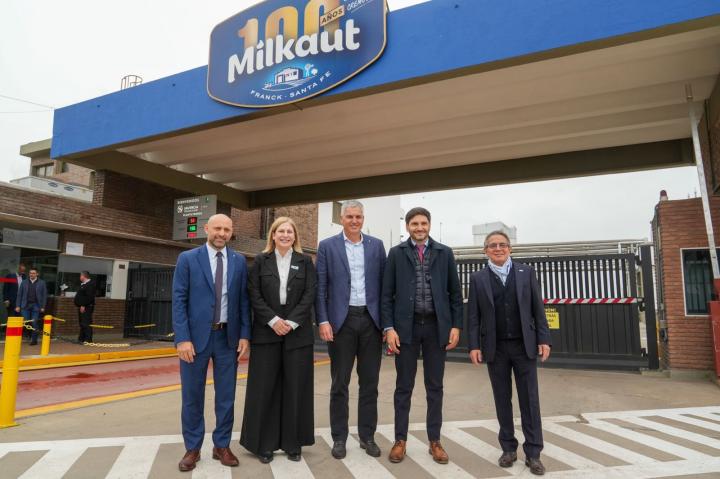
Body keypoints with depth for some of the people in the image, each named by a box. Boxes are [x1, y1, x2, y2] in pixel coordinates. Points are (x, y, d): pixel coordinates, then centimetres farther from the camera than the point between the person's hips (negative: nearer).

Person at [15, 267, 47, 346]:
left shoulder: (42, 283, 4)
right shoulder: (24, 283, 9)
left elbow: (44, 295, 2)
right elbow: (19, 295, 9)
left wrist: (43, 307, -4)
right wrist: (17, 306, 2)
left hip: (36, 306, -1)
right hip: (25, 305, 2)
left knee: (35, 323, -2)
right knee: (25, 322, -5)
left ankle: (34, 340, 6)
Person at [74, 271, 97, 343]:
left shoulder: (90, 285, -15)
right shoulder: (83, 284, 20)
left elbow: (89, 297, -23)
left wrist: (83, 306, -25)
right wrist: (75, 299, 17)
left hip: (86, 307, -11)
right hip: (81, 307, 11)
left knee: (86, 323, -12)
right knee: (82, 323, 15)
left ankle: (88, 339, -11)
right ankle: (81, 338, 23)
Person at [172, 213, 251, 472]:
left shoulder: (239, 261, 5)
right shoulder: (187, 259, -1)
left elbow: (244, 300, 5)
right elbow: (178, 300, -5)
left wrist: (244, 335, -2)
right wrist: (183, 338, -12)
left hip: (228, 337, 2)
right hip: (196, 335, -2)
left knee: (226, 395, 10)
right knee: (192, 396, 8)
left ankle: (222, 446, 25)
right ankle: (192, 448, 25)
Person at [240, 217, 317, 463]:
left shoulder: (305, 261, 6)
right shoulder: (261, 261, 6)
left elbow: (309, 295, -1)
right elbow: (254, 295, -1)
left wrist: (291, 322, -12)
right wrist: (273, 320, -13)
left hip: (297, 332, 0)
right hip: (267, 331, 0)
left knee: (295, 388, 5)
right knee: (264, 388, 3)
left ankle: (293, 443, 18)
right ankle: (264, 443, 17)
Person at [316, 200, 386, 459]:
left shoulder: (376, 245, 7)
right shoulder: (327, 246, 2)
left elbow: (383, 284, 6)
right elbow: (320, 287, -1)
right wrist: (323, 321, -10)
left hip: (371, 319, 2)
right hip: (341, 320, -2)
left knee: (369, 381, 10)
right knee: (340, 383, 7)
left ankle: (367, 436, 24)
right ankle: (339, 438, 21)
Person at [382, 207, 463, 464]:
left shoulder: (445, 253, 6)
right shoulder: (396, 253, 4)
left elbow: (455, 292, 7)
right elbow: (387, 294, 1)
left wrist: (455, 325, -1)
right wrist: (389, 327, -7)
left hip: (436, 326, 1)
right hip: (406, 326, -1)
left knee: (435, 387, 9)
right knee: (404, 386, 8)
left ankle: (434, 441, 22)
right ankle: (400, 440, 20)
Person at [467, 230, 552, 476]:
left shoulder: (526, 272, 5)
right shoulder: (478, 278, 3)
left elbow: (538, 309, 3)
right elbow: (473, 315, 1)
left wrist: (544, 339, -3)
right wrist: (474, 345, -6)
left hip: (524, 345, 0)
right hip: (495, 348, 0)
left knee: (529, 399, 4)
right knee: (502, 400, 8)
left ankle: (533, 453, 13)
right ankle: (508, 448, 21)